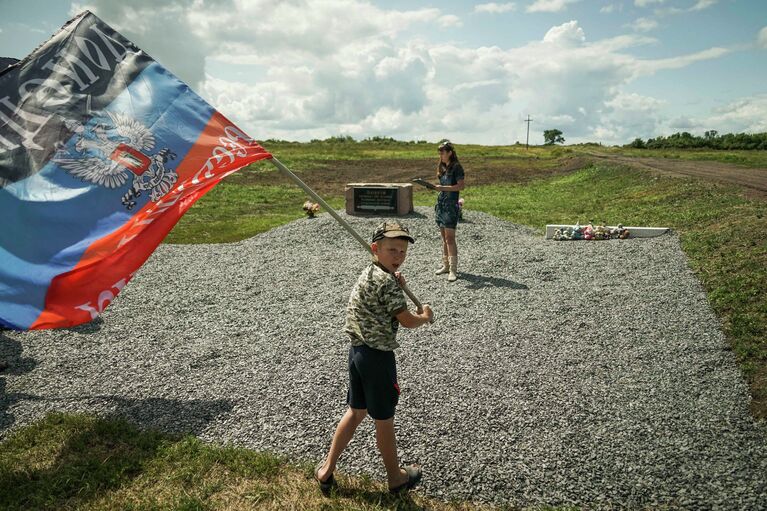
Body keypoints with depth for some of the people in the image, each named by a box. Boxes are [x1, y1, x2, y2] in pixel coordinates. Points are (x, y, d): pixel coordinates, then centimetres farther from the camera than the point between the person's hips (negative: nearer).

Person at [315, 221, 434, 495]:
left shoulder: (369, 273, 8)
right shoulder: (387, 281, -20)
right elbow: (407, 321, -17)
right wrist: (425, 316, 4)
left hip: (358, 350, 9)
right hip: (378, 356, -8)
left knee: (356, 411, 22)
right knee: (384, 419, 9)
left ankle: (327, 469, 28)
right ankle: (396, 478, 29)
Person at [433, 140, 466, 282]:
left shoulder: (456, 167, -8)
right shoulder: (442, 167, 15)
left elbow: (461, 186, -16)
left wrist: (443, 188, -21)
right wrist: (434, 187, 7)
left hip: (451, 206, -8)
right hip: (441, 204, 8)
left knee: (450, 238, -11)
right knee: (444, 238, 11)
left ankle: (453, 270, -9)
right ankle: (446, 265, 19)